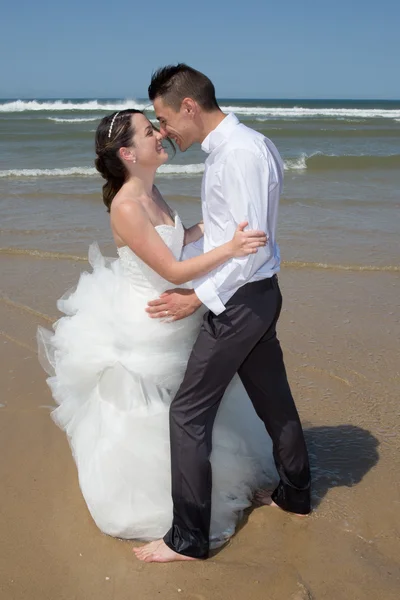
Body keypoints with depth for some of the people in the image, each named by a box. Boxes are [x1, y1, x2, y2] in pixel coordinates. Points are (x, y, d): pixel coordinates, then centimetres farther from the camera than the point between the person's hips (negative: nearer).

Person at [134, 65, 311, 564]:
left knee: (188, 413, -2)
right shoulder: (227, 148, 9)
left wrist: (199, 296, -19)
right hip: (254, 295, 10)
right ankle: (294, 493, 42)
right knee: (272, 398, 22)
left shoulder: (241, 153, -21)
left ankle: (188, 538, 10)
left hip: (240, 298, -10)